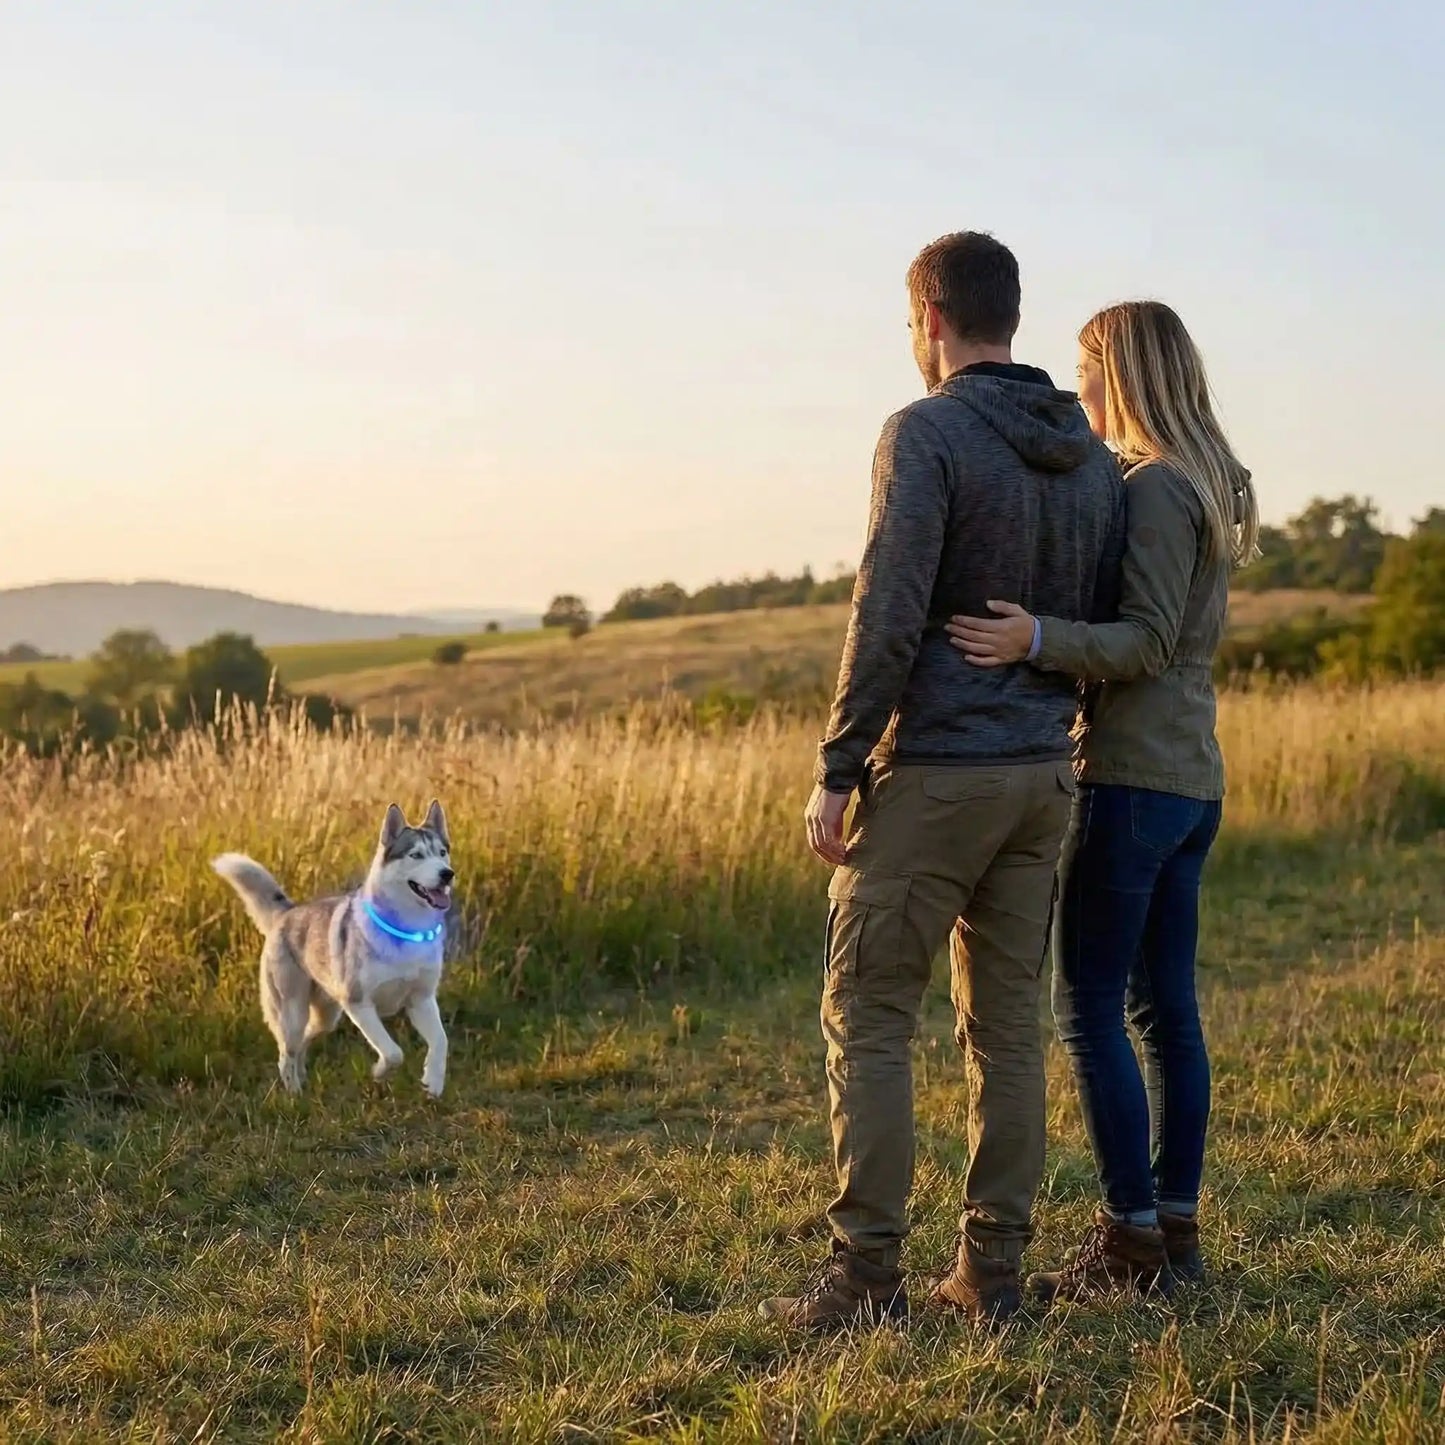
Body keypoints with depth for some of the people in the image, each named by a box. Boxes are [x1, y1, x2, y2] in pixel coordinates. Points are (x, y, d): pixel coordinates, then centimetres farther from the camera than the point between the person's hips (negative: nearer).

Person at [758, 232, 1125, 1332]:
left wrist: (836, 770, -13)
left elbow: (888, 617, -18)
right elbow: (1111, 623, 12)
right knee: (1008, 1027, 10)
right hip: (1042, 775, 7)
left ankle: (867, 1274, -1)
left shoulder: (928, 433, -11)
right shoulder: (1091, 455, 11)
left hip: (929, 775, -7)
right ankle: (993, 1270, 14)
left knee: (868, 1017, 0)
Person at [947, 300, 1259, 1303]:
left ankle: (1131, 1239, -1)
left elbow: (1146, 642, -19)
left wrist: (1036, 640, -32)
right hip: (1190, 776, 10)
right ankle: (1176, 1229, 15)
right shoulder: (1210, 488, 16)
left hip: (1133, 777, -10)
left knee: (1088, 1006, -5)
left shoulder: (1155, 486, -13)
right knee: (1165, 1008, 11)